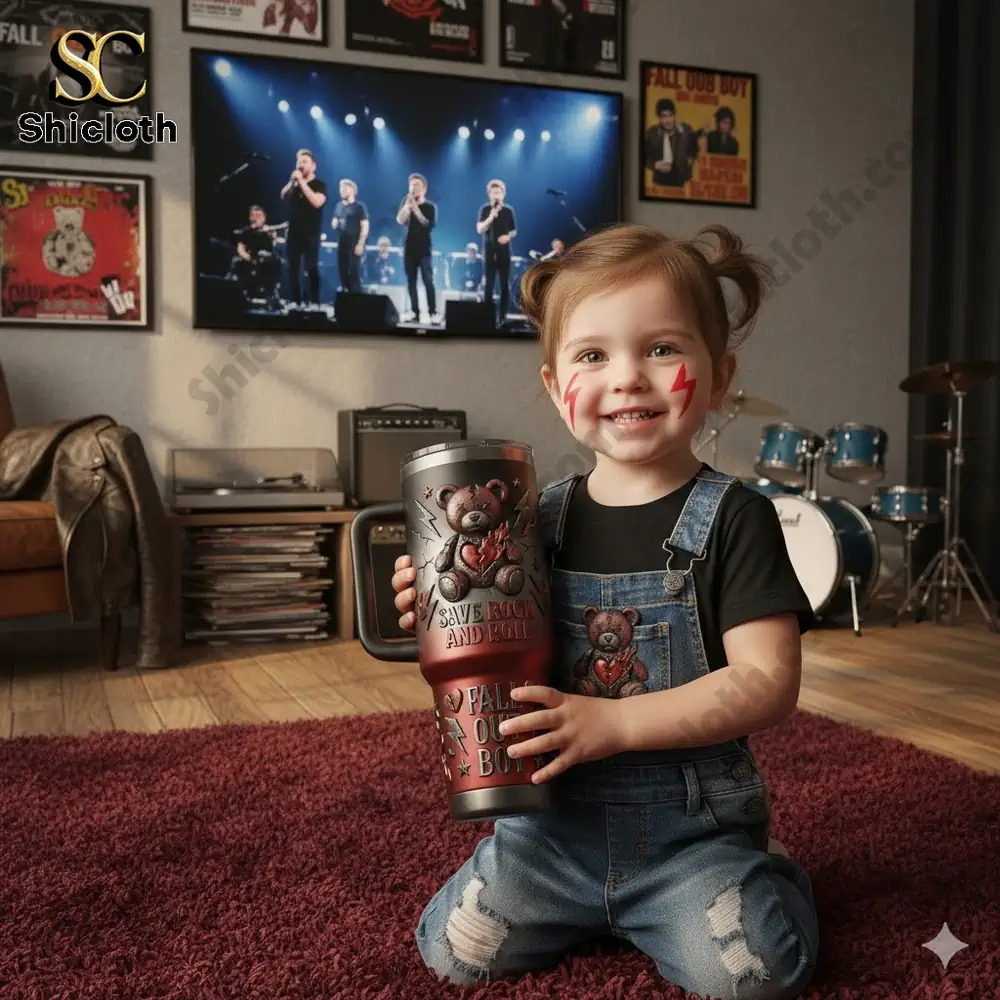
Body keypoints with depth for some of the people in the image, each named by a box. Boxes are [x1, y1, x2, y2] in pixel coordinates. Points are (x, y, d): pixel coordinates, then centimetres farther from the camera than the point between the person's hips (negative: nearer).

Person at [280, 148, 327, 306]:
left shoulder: (319, 184, -1)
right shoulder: (294, 183, 17)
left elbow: (317, 202, -19)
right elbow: (283, 195, 6)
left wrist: (302, 182, -16)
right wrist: (292, 181, -6)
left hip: (311, 233, -5)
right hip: (294, 232, 6)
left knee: (311, 268, -9)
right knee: (292, 269, 4)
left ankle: (315, 303, -8)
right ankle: (295, 302, 10)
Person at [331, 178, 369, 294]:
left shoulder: (359, 206, -4)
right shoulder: (339, 206, 15)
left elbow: (365, 226, -10)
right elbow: (334, 224, 24)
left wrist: (360, 244, -16)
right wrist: (335, 223, 0)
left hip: (354, 245, -7)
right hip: (341, 244, 7)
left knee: (354, 273, -8)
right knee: (343, 273, 8)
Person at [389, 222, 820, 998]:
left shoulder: (733, 518, -11)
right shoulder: (544, 520, 0)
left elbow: (768, 683, -17)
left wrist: (612, 723, -25)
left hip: (690, 824, -3)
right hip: (556, 818, 4)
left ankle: (768, 873, 14)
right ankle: (595, 906, 23)